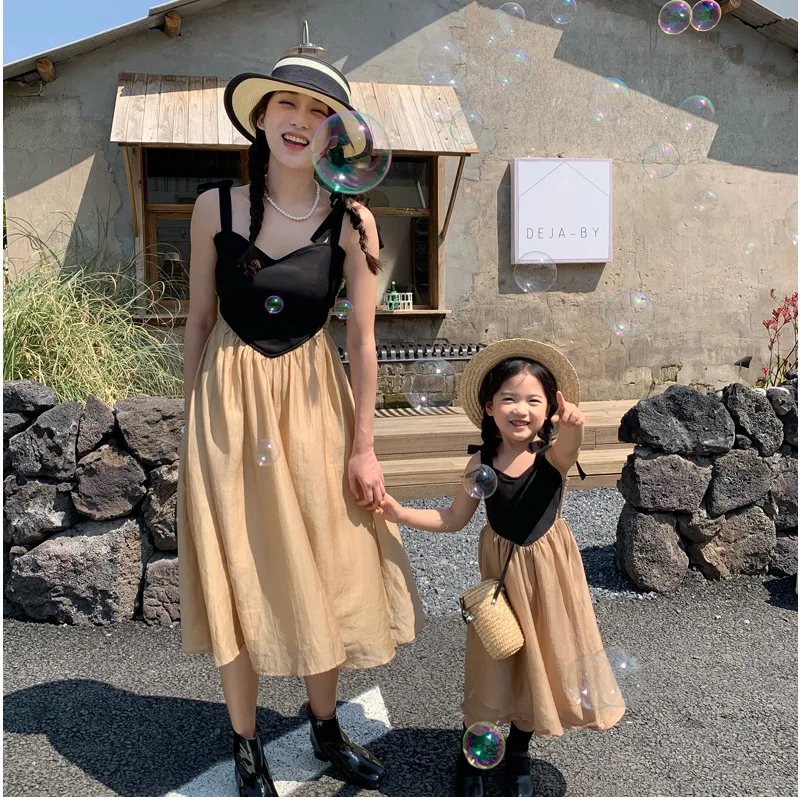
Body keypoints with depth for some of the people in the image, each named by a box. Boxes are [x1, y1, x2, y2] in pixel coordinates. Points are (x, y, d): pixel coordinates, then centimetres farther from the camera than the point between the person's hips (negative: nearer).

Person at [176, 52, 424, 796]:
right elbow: (199, 320, 3)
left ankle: (325, 727, 35)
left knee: (322, 568, 11)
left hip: (313, 403, 0)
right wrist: (192, 420, 6)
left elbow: (361, 339, -5)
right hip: (229, 404, 0)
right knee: (235, 575, 9)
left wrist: (362, 446, -3)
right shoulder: (215, 207, -4)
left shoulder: (352, 221, -6)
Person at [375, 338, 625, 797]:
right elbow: (454, 519, -1)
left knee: (540, 658, 15)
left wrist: (572, 425, -66)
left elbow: (567, 448, -43)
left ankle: (519, 752, 40)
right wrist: (402, 514, -14)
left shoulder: (553, 453, -17)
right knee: (495, 661, 10)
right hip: (502, 569, 1)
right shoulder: (482, 462, -11)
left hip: (548, 569, 0)